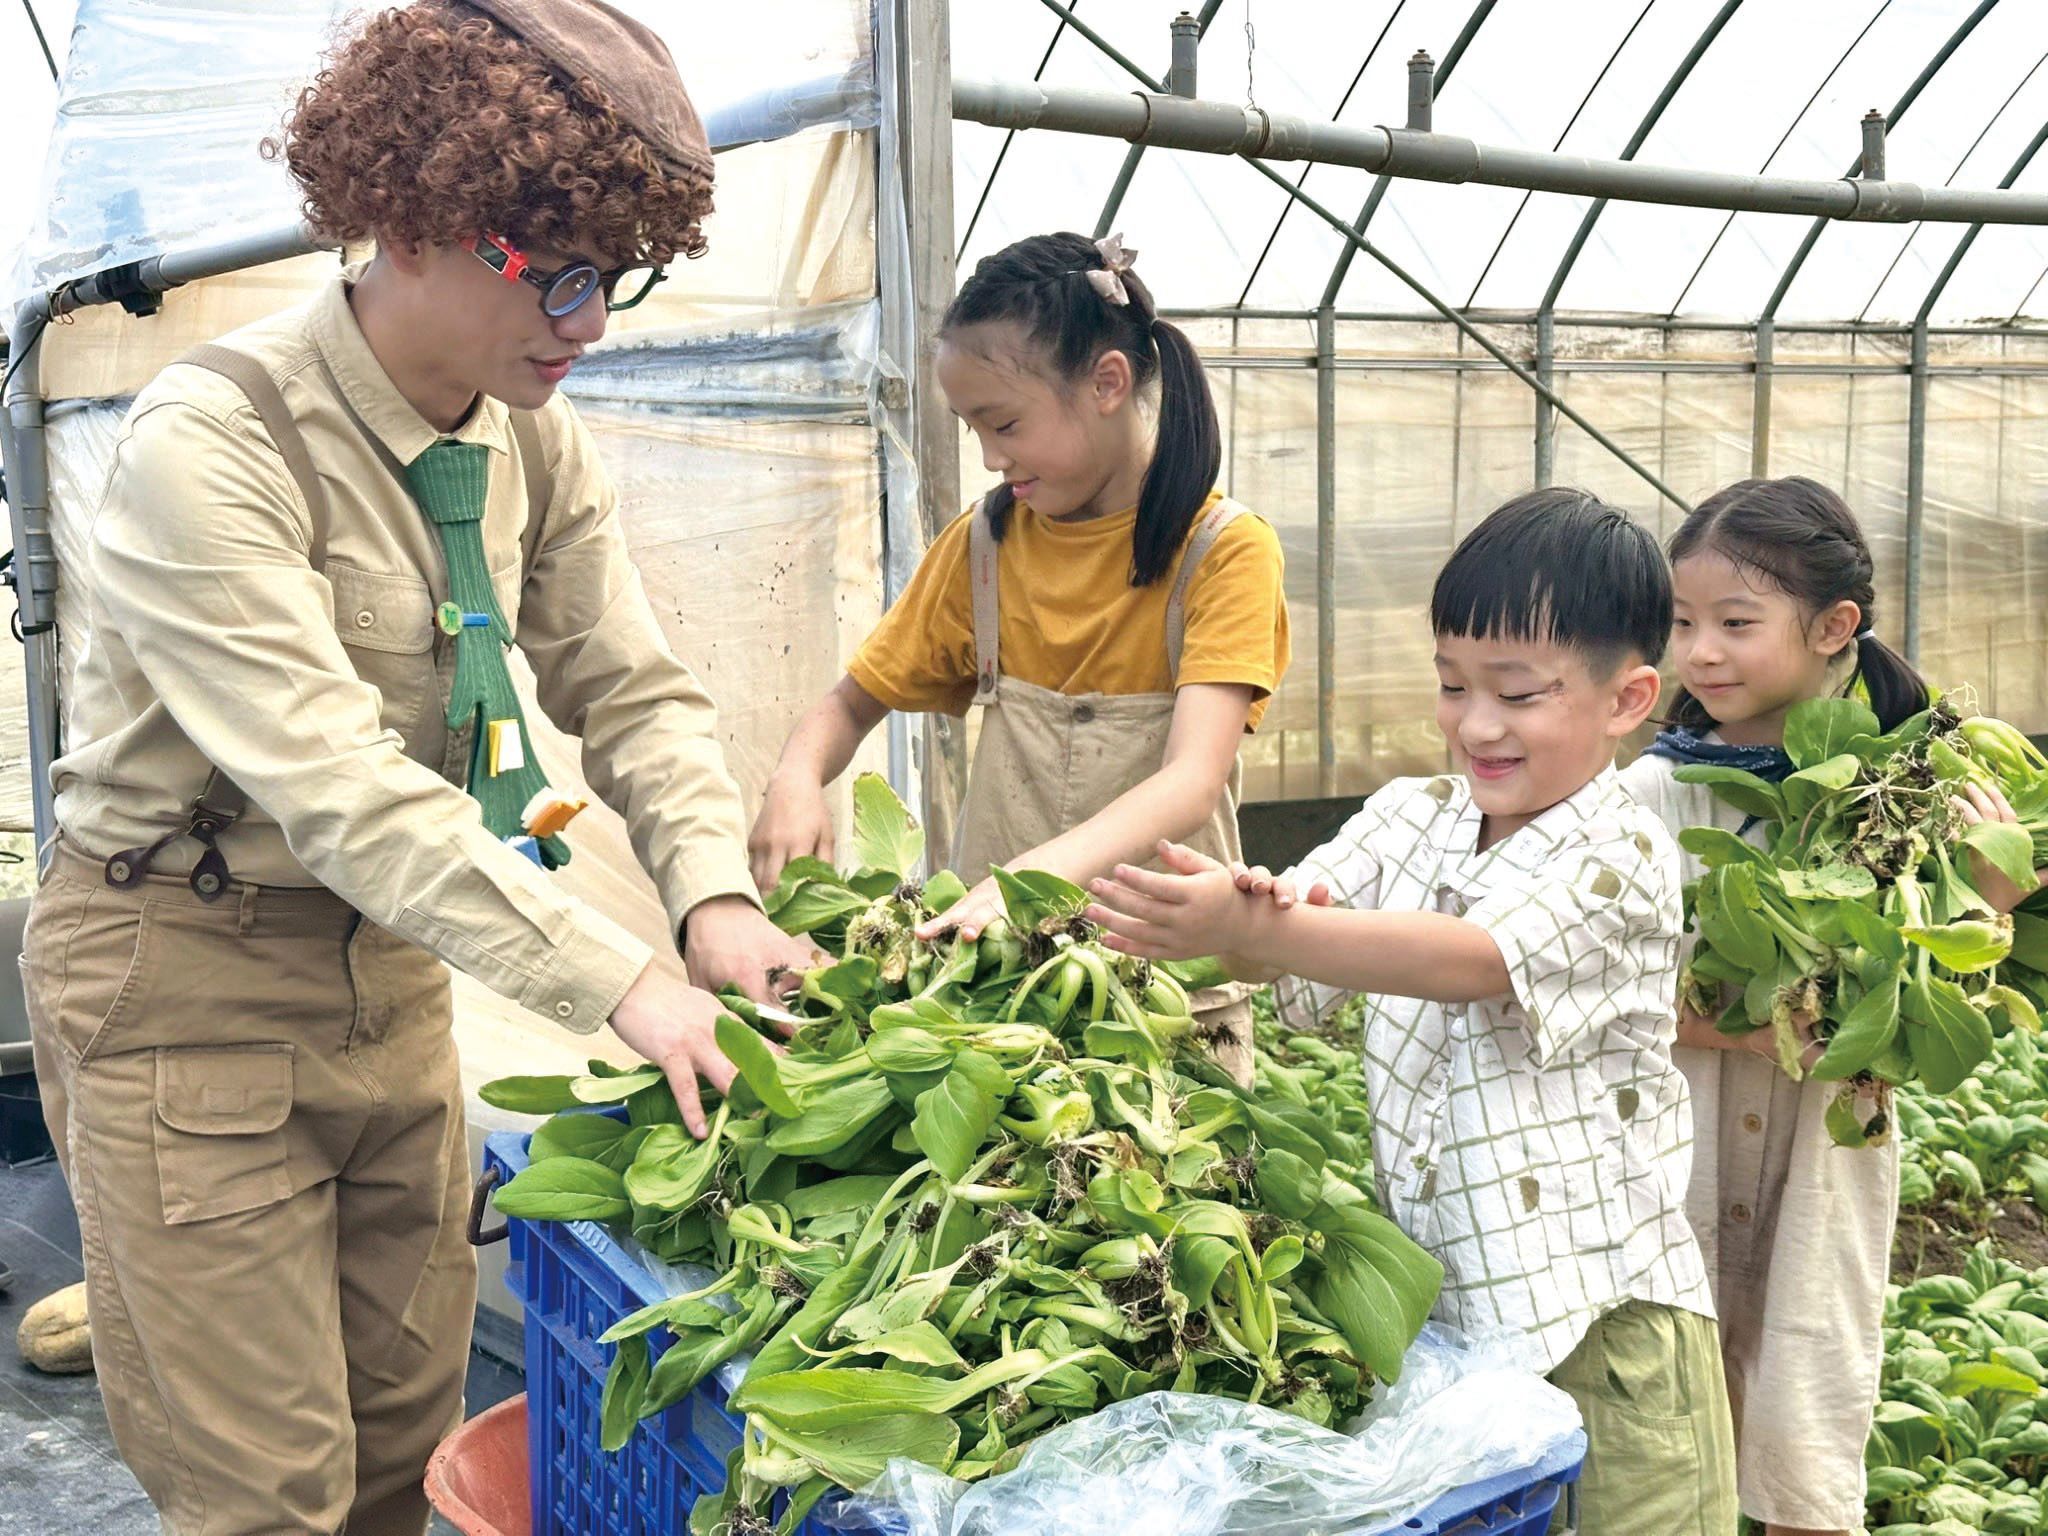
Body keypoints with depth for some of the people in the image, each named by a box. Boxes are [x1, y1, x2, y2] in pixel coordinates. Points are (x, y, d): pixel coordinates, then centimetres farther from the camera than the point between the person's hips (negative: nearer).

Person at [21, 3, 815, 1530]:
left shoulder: (537, 443, -2)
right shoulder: (211, 442, -24)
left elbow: (634, 689, 0)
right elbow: (332, 785, -31)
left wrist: (714, 894, -19)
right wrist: (622, 982, -35)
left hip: (387, 954, 6)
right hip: (192, 965, -6)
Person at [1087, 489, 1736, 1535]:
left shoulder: (1620, 861, -15)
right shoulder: (1408, 819, 3)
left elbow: (1468, 960, -30)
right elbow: (1291, 933, -7)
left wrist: (1247, 930, -39)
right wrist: (1254, 908, -32)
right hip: (1434, 1298, 5)